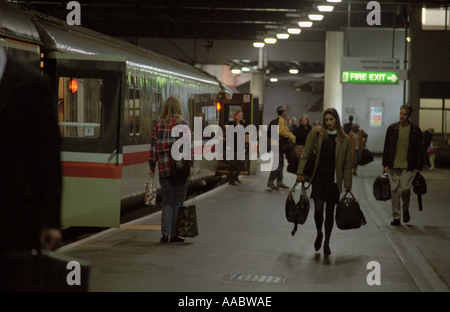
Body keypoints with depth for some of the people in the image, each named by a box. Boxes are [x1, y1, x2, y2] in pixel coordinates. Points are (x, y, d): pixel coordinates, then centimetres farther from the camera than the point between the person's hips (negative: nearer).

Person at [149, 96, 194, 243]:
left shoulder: (158, 124, 7)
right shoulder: (182, 123, -3)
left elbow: (154, 145, 8)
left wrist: (152, 166, 13)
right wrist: (191, 164, -8)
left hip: (164, 167, 3)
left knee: (167, 202, 9)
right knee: (177, 202, 6)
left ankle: (165, 233, -3)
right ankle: (174, 234, 8)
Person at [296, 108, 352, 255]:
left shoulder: (344, 139, 0)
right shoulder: (316, 133, 0)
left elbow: (347, 164, 4)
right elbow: (306, 154, 4)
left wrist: (347, 184, 2)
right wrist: (300, 172, -1)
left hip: (334, 179, 0)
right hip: (319, 177, 0)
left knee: (330, 212, 6)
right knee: (318, 209, -6)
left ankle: (327, 243, 21)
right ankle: (319, 234, 24)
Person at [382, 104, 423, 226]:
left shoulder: (415, 130, 3)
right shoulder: (392, 128, 7)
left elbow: (419, 150, 6)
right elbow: (386, 147, 10)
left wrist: (419, 167, 1)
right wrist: (385, 164, 4)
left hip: (408, 167, -2)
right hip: (393, 166, 2)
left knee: (405, 189, -14)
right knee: (394, 191, 2)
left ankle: (406, 209, 15)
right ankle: (396, 217, 10)